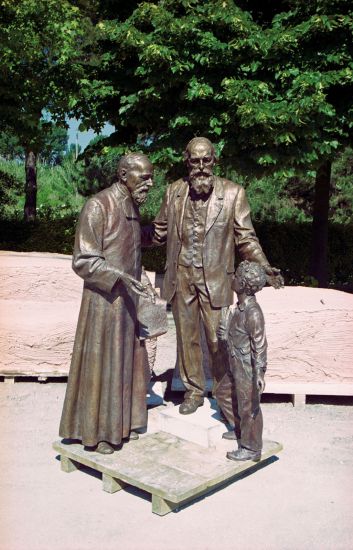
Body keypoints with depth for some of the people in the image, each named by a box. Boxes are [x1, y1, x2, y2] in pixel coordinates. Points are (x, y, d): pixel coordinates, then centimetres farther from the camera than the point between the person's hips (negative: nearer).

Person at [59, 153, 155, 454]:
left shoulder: (132, 207, 9)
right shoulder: (98, 206, -16)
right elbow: (83, 261, -18)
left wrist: (136, 288, 16)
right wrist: (122, 278, -28)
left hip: (127, 300, 8)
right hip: (104, 301, -8)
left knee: (128, 361, 15)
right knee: (100, 365, 3)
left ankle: (122, 422, 31)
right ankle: (95, 432, 20)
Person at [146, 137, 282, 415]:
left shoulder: (233, 193, -4)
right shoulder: (174, 191, 4)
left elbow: (245, 237, -3)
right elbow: (160, 231, 14)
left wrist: (264, 266, -15)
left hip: (215, 280, -3)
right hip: (181, 278, 3)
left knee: (218, 340, 1)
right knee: (187, 337, 13)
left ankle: (224, 394, 22)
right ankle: (194, 391, 30)